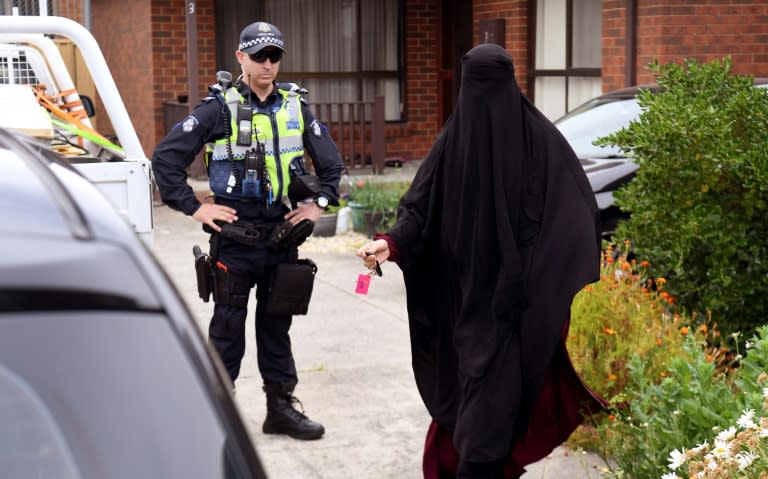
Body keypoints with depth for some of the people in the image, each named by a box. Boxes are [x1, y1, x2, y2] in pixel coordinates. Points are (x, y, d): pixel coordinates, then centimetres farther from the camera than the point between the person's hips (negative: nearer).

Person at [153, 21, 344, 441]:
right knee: (228, 326, 4)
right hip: (234, 240, -4)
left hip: (283, 237, 4)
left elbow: (331, 160, 18)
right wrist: (194, 207, -10)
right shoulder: (219, 107, -6)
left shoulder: (295, 107, 7)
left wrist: (319, 203, 7)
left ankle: (281, 406, 23)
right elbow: (165, 157, -9)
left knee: (276, 325, 13)